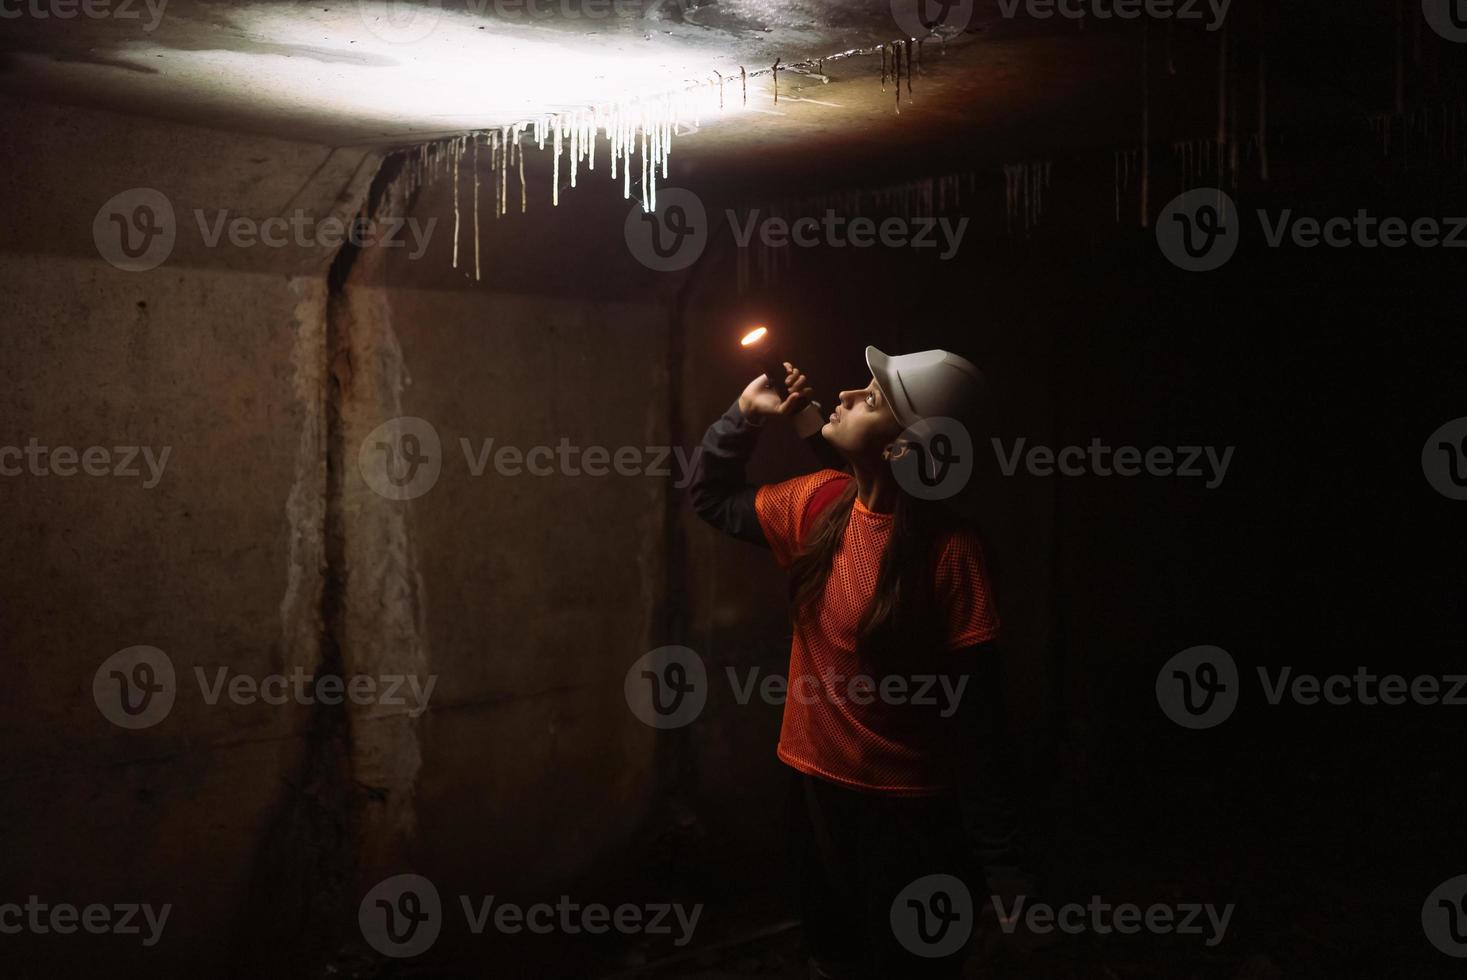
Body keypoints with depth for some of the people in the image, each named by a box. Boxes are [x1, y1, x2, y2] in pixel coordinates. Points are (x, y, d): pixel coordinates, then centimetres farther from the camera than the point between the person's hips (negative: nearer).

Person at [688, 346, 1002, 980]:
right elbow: (711, 500, 13)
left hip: (906, 798, -6)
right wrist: (746, 415, -2)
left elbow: (968, 677, -18)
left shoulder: (947, 544, -21)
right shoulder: (818, 502, -2)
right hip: (817, 777, 6)